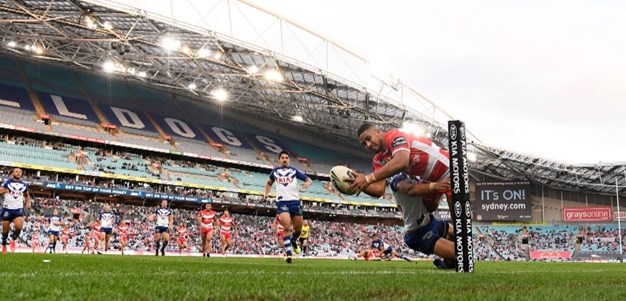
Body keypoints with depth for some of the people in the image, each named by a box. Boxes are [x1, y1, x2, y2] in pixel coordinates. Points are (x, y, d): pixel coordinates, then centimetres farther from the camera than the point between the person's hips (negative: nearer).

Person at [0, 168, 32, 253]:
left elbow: (27, 195, 24)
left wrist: (28, 202, 8)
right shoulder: (7, 182, -3)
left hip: (18, 209, 2)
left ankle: (13, 240, 10)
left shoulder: (24, 185, 8)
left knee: (19, 227, -17)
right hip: (7, 209, -2)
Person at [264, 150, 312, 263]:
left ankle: (293, 241, 42)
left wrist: (307, 183, -14)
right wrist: (266, 193, 14)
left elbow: (308, 179, 9)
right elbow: (269, 183, 31)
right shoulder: (275, 171, 13)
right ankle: (288, 253, -20)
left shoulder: (294, 171, 9)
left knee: (298, 228, 8)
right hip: (282, 202, -1)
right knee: (287, 227, -20)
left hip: (295, 201, 1)